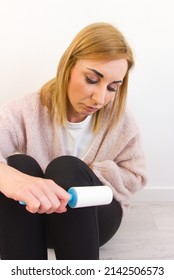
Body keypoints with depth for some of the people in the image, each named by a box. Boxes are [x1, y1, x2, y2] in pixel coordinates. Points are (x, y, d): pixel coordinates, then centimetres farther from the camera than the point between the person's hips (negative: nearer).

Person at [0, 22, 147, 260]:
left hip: (96, 216, 1)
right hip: (31, 220, 0)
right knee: (19, 165, -31)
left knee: (67, 168, -31)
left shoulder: (120, 119, -7)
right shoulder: (26, 111, -13)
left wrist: (75, 178, -17)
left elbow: (135, 176, -2)